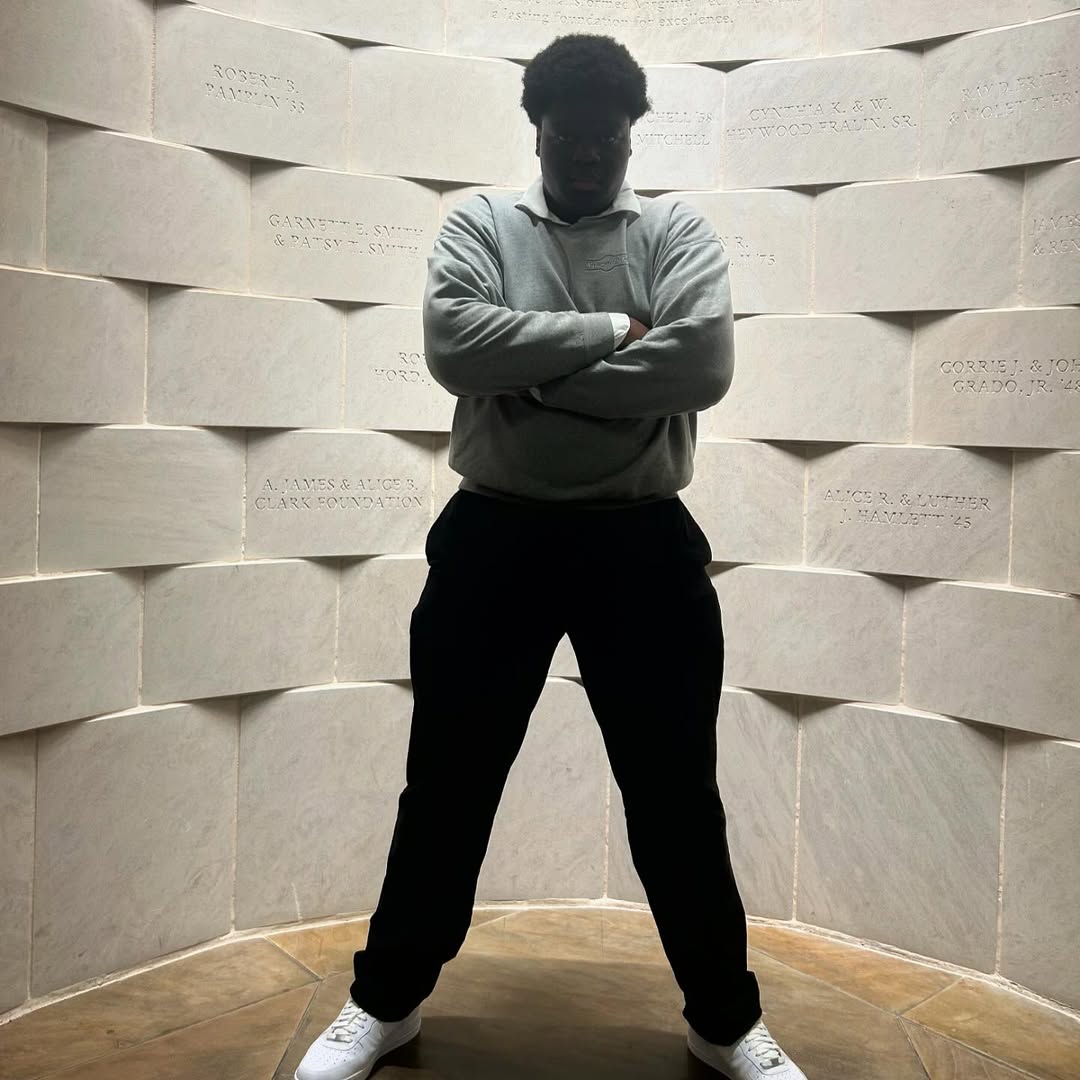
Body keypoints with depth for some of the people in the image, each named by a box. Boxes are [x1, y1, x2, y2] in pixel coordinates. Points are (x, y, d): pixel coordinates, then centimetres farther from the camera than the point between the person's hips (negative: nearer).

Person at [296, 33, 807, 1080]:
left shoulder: (678, 230, 5)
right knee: (448, 778, 10)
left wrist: (534, 379, -12)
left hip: (642, 542, 0)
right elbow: (456, 346, -14)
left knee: (675, 790, 9)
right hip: (496, 536, 0)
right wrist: (613, 331, -12)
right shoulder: (477, 221, 6)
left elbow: (702, 365, -13)